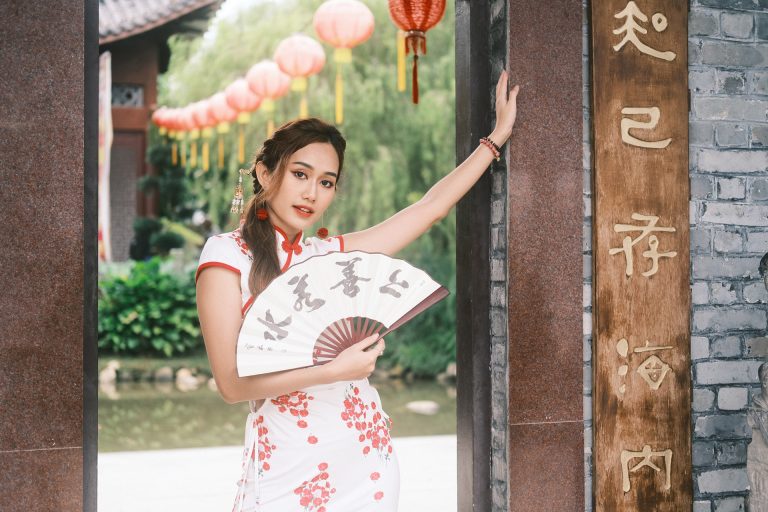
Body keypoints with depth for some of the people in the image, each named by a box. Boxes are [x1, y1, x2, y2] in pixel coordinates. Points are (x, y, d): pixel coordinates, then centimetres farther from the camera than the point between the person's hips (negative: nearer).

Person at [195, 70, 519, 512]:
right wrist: (333, 370, -20)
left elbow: (432, 207, 15)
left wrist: (499, 135, 19)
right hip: (287, 463, -4)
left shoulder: (333, 253, 9)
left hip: (366, 455, 5)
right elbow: (233, 383, -13)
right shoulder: (228, 254, -5)